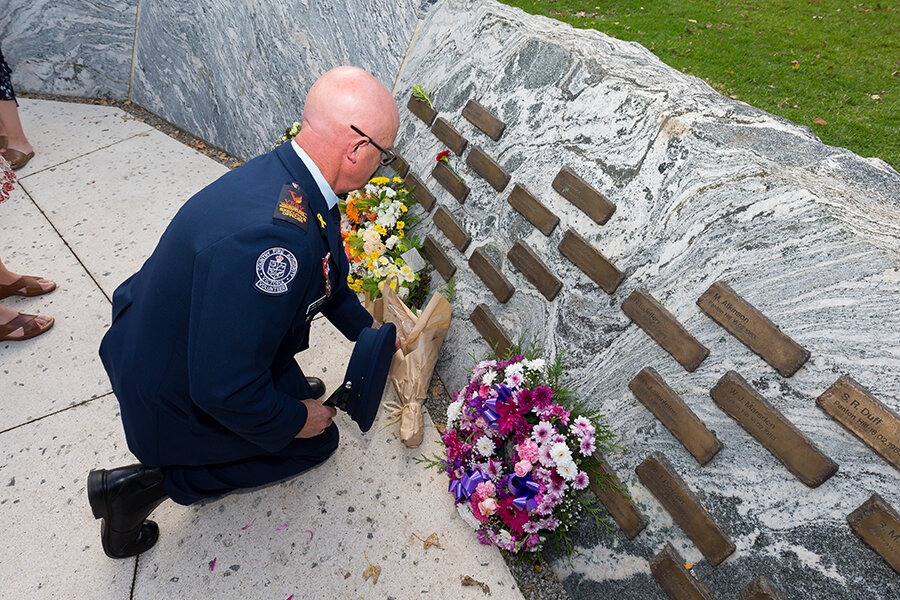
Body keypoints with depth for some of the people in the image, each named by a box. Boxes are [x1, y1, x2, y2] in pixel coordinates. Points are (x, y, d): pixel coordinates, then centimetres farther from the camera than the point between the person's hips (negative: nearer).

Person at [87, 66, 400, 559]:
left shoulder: (285, 174, -9)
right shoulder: (270, 235, -40)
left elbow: (330, 273, 10)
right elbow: (223, 390, -33)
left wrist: (369, 332, 23)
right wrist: (295, 420, -15)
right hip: (174, 405, -8)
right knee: (317, 441, 12)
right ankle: (151, 482, 7)